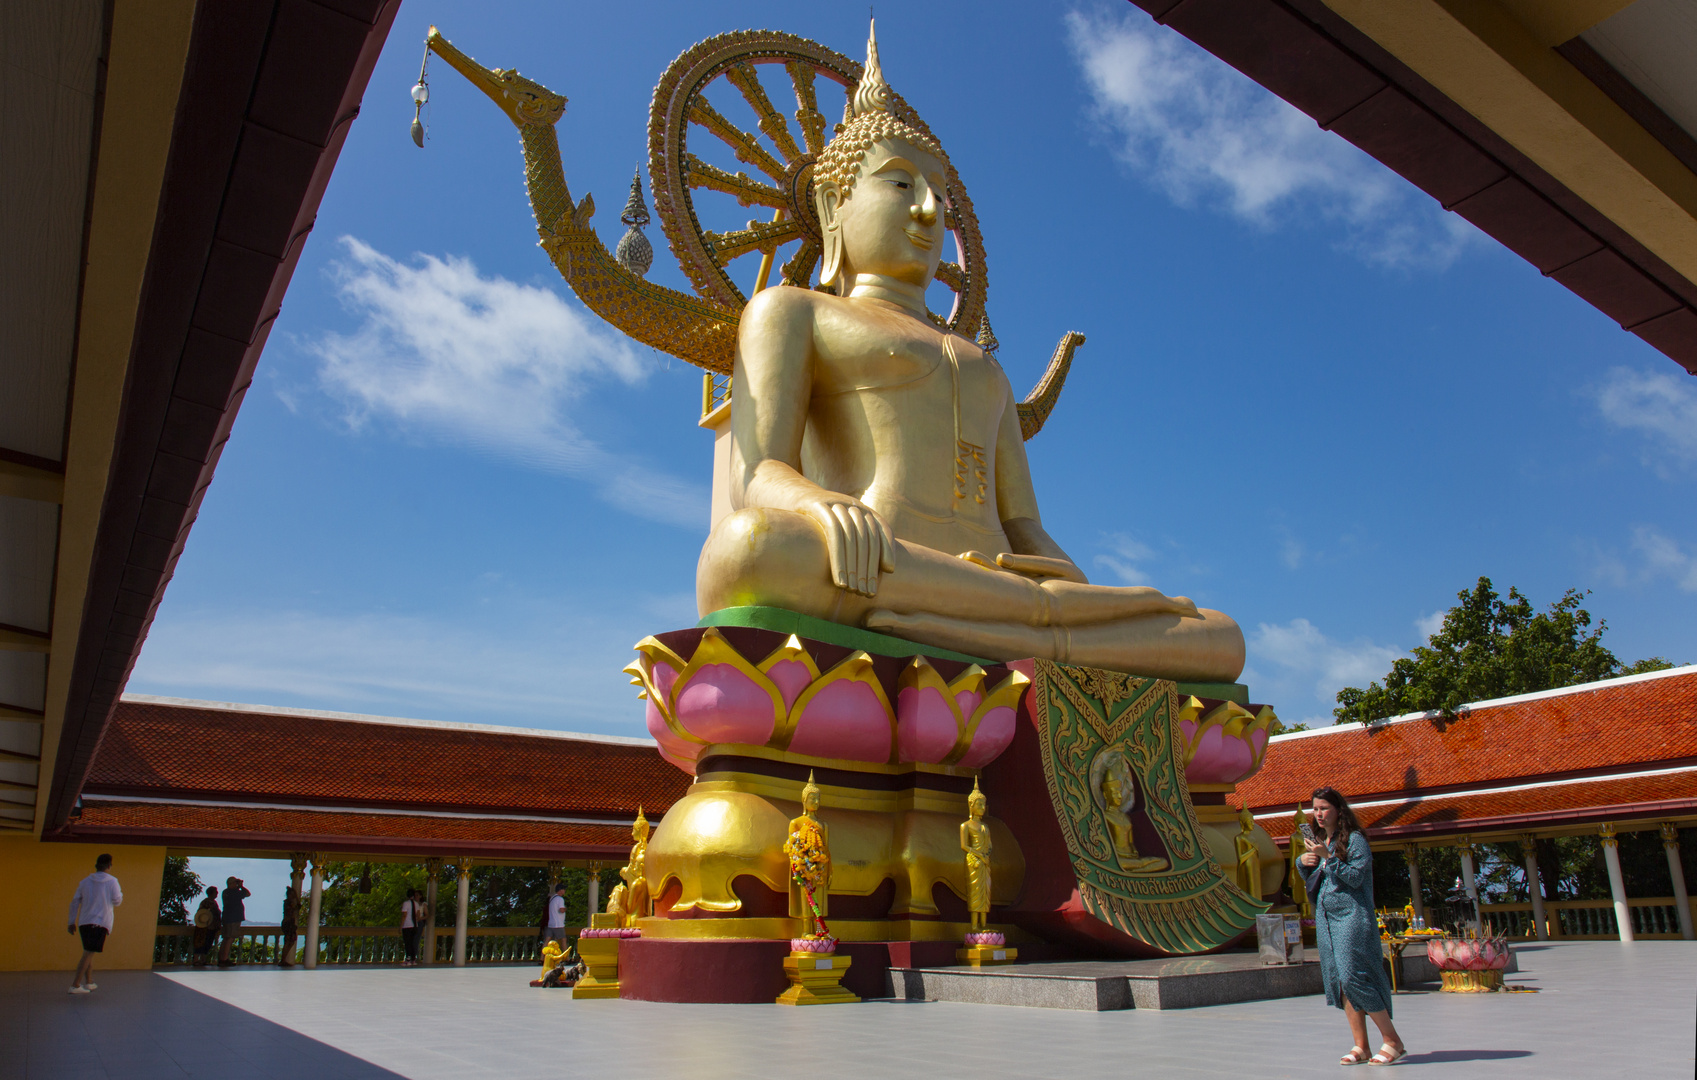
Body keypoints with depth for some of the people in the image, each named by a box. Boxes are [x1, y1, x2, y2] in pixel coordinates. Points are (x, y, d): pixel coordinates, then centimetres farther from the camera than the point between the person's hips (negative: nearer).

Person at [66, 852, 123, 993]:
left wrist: (71, 922, 18)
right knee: (88, 954, -6)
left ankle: (89, 982, 24)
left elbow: (75, 901, 12)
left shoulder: (85, 881, 10)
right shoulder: (112, 881, -3)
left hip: (84, 922, 5)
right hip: (101, 923, -5)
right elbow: (117, 901, 0)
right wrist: (120, 894, 22)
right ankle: (75, 985, -12)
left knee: (89, 953, 18)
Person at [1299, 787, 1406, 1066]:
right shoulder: (1320, 843, 16)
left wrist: (1328, 858, -22)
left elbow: (1355, 877, -15)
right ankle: (1360, 1046, 10)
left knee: (1354, 977, -13)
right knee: (1339, 981, 5)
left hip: (1352, 916, -7)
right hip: (1325, 918, 7)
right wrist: (1303, 862, 1)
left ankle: (1393, 1041, -1)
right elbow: (1311, 883, 20)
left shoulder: (1354, 839, -6)